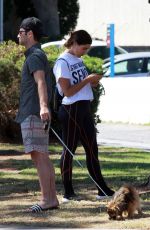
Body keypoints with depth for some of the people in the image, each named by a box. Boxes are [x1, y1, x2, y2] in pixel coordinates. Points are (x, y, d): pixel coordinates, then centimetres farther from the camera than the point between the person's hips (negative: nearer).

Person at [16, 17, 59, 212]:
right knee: (42, 157, 10)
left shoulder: (35, 56, -12)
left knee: (38, 155, -11)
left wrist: (43, 106, -42)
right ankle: (52, 198, 12)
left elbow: (41, 82, -28)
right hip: (32, 113, 10)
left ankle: (47, 199, -13)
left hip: (34, 114, -10)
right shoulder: (37, 55, 20)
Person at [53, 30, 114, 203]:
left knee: (92, 149, 10)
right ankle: (68, 193, 4)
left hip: (84, 109, 9)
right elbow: (68, 91, -17)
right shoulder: (63, 62, -12)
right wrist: (87, 80, -16)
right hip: (71, 110, -9)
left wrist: (92, 81, 6)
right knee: (69, 150, -1)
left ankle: (102, 190, 14)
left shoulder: (78, 59, 14)